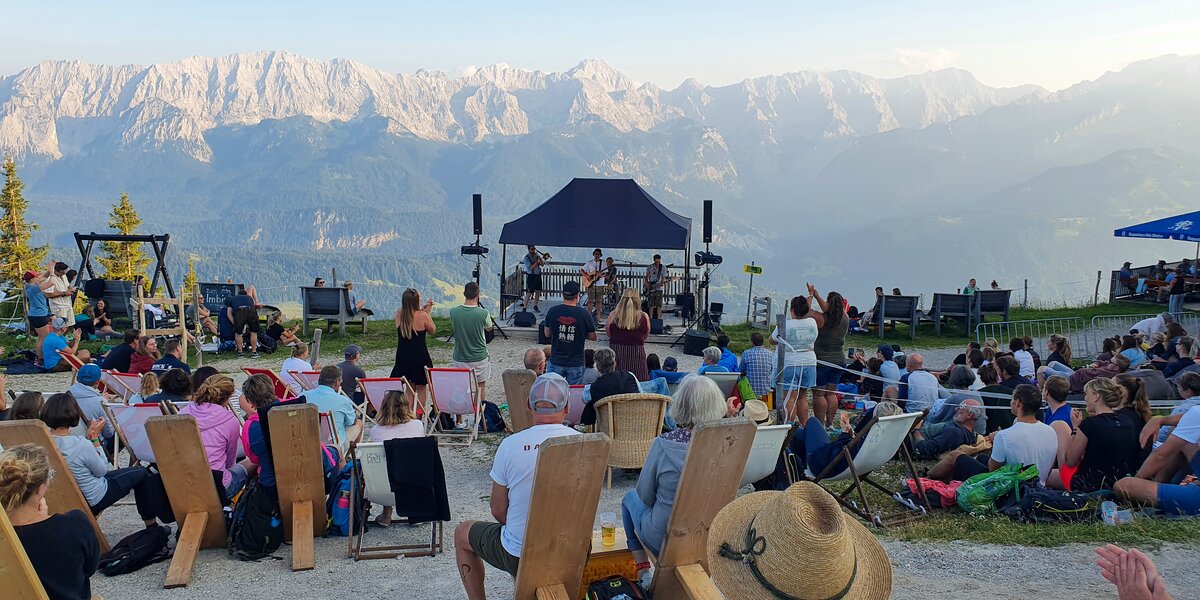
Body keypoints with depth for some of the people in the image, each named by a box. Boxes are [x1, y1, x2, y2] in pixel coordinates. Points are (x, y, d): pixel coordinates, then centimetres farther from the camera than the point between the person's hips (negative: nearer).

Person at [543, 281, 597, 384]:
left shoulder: (552, 311, -7)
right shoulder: (584, 314, -12)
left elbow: (547, 334, 5)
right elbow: (593, 337, 0)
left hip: (556, 362, 1)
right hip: (576, 364, -1)